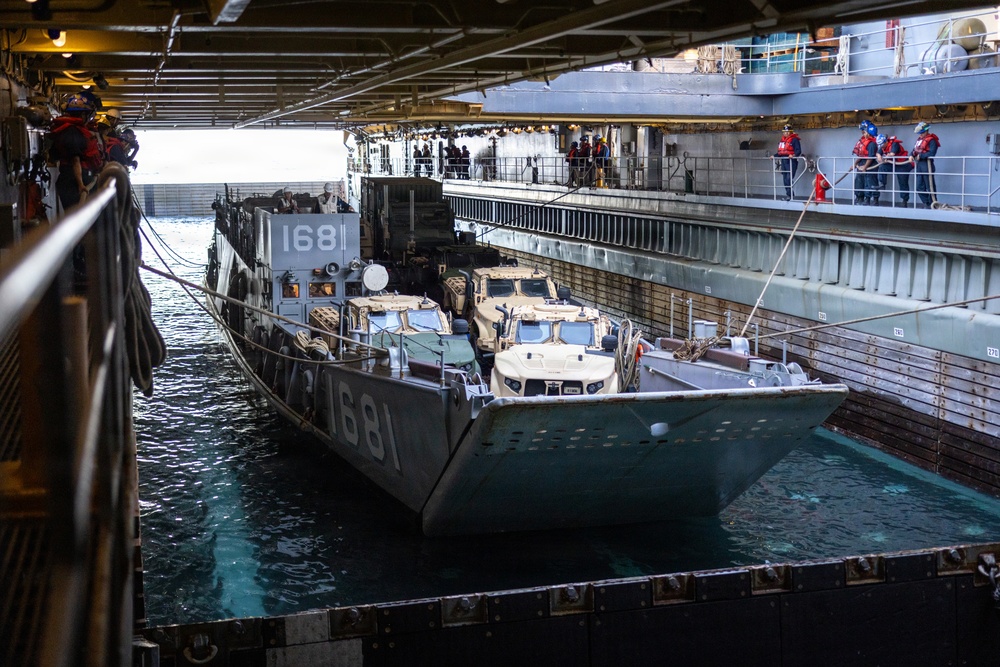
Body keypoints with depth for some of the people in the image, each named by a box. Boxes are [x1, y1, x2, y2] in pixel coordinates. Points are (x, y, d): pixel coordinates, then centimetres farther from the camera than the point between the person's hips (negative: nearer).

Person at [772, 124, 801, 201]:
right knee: (785, 179, 8)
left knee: (789, 179, -15)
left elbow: (798, 150, -13)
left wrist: (793, 155, -29)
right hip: (783, 161, 9)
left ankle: (789, 195, -15)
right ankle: (789, 195, 15)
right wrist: (774, 156, 16)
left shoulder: (794, 140, -6)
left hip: (791, 161, -8)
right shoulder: (782, 140, 19)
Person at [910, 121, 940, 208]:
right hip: (919, 165, 9)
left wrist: (920, 156, -17)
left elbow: (932, 153, -20)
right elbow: (914, 150, 20)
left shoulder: (931, 140, -8)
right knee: (919, 188, 10)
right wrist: (911, 155, -1)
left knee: (930, 187, -6)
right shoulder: (919, 139, 17)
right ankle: (927, 205, 18)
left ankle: (933, 205, -2)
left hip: (927, 164, -9)